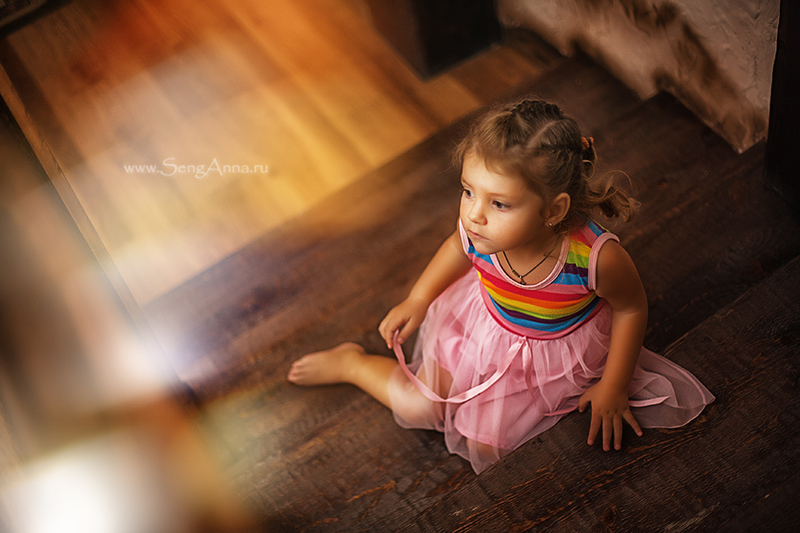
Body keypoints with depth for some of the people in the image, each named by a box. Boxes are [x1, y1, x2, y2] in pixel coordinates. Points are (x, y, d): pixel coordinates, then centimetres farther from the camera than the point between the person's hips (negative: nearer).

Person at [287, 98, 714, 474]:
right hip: (484, 323, 2)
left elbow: (632, 309, -18)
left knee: (483, 444, 1)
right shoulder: (478, 230, -32)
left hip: (557, 351, -2)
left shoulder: (597, 256, -41)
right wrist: (418, 299, 0)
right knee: (415, 406, 8)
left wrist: (613, 388, -11)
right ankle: (351, 362, 36)